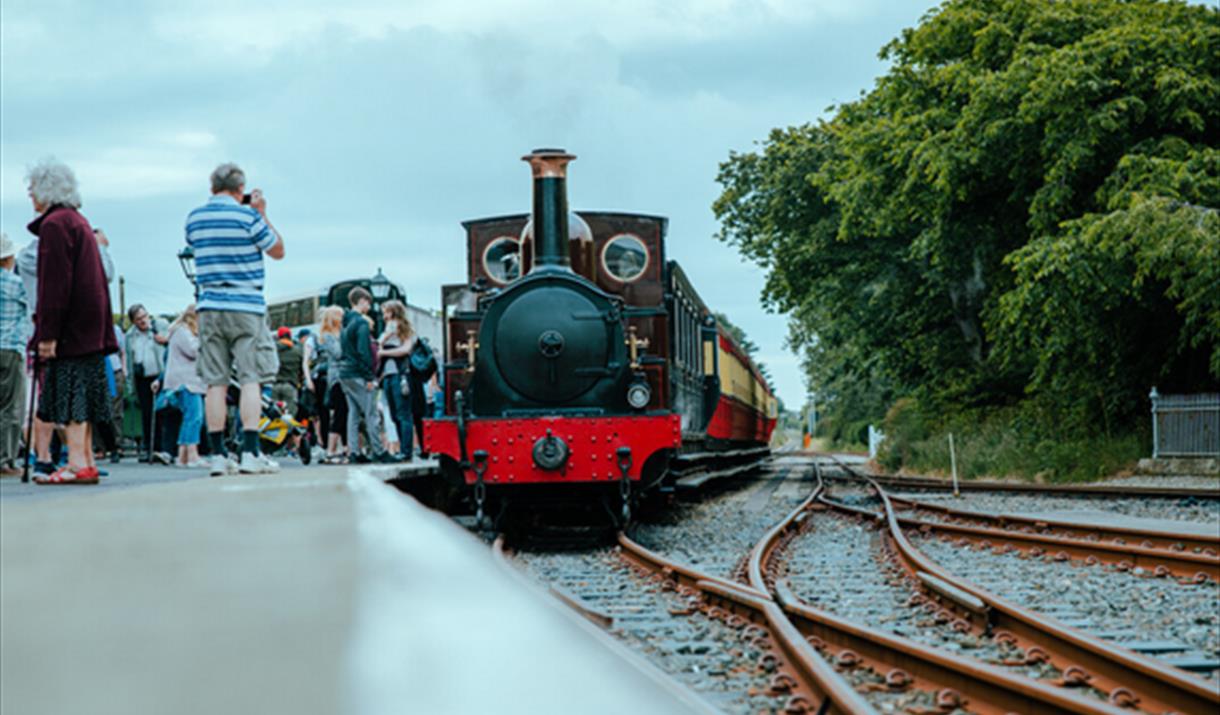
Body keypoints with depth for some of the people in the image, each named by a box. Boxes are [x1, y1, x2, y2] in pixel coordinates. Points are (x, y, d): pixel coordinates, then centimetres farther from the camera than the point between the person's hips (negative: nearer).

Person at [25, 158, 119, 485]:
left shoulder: (54, 225, -11)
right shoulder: (79, 222, 19)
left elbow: (55, 283, -18)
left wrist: (48, 333, -18)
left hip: (71, 327, -9)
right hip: (91, 325, 9)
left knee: (70, 392, -9)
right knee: (83, 392, 11)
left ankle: (77, 463, -11)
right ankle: (86, 459, 13)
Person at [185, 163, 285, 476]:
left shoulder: (194, 218, 8)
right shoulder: (248, 216, -7)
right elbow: (278, 251, 4)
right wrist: (262, 213, 10)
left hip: (209, 307, 4)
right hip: (246, 307, -4)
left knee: (216, 382, 3)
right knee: (249, 379, -3)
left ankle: (218, 455, 0)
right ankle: (250, 453, -11)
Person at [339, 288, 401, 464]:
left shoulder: (346, 322, 15)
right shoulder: (361, 322, -12)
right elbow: (363, 352, -17)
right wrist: (369, 377, -15)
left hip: (345, 374, 9)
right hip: (358, 375, -9)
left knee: (353, 413, 9)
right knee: (372, 414, -5)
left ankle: (354, 451, 7)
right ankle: (379, 452, -4)